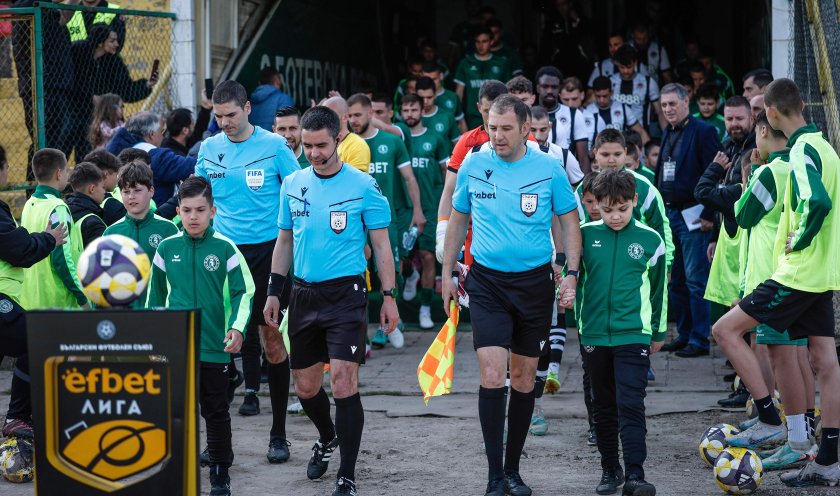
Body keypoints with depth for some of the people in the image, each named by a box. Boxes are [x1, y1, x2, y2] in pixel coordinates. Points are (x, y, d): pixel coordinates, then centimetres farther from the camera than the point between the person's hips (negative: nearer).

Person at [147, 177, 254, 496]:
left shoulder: (224, 249, -4)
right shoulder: (166, 249, 4)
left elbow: (244, 292, -2)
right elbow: (155, 297, 14)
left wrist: (237, 328, -15)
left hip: (215, 348, -1)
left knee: (216, 412, 8)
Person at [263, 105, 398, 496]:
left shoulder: (362, 185, -5)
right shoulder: (293, 185, 7)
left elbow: (381, 244, -1)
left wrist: (388, 296, -6)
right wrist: (274, 293, 10)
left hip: (345, 293, -5)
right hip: (302, 294, 5)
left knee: (343, 382, -13)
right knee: (305, 387, 11)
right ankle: (327, 438, 43)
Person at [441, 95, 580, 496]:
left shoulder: (549, 169, -4)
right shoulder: (473, 166, 0)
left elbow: (569, 222, 4)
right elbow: (457, 220, 13)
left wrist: (571, 274, -6)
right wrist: (447, 273, 12)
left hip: (534, 282, 0)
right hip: (486, 282, 0)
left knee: (523, 378, 7)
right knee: (492, 376, -11)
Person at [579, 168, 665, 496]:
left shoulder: (650, 240, -1)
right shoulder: (586, 235, 0)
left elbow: (659, 289, 10)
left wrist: (659, 332, 15)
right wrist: (577, 322, 10)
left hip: (634, 334, -2)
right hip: (594, 334, 2)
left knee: (630, 405, -11)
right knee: (603, 407, 12)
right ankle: (610, 469, 23)